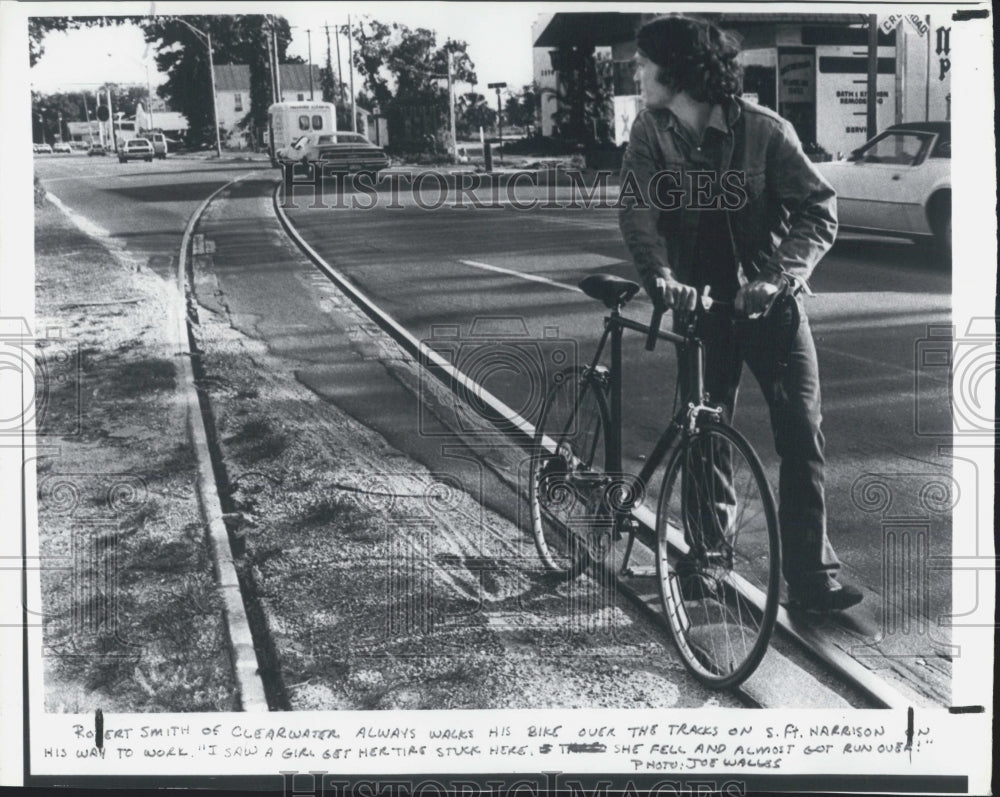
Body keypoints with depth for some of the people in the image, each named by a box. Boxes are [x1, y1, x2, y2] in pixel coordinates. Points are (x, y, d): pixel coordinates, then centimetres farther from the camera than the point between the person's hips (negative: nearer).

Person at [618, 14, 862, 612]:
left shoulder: (765, 130, -13)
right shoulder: (651, 131, -4)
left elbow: (819, 208, -16)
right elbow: (638, 211, -14)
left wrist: (782, 274, -33)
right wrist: (660, 275, -34)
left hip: (770, 301, -2)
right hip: (699, 301, 3)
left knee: (802, 432, -8)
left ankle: (812, 575, -3)